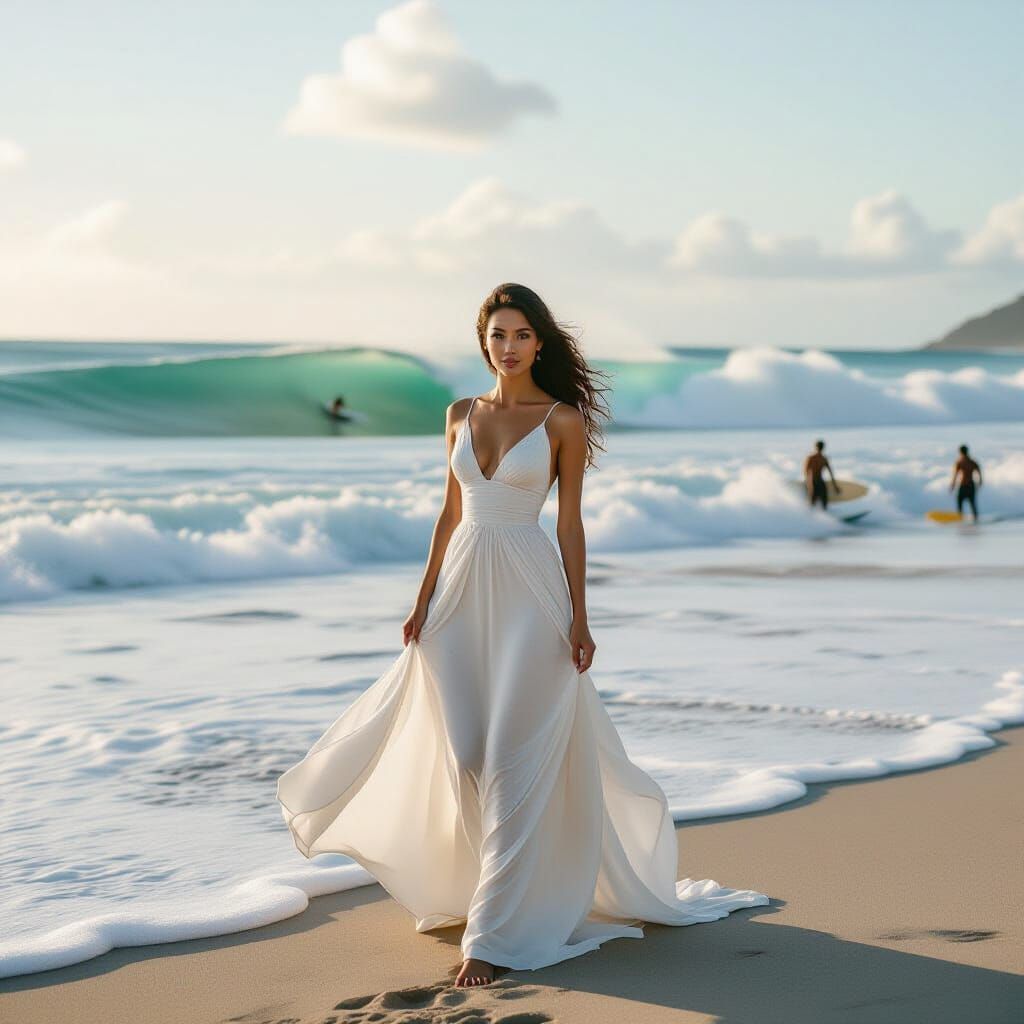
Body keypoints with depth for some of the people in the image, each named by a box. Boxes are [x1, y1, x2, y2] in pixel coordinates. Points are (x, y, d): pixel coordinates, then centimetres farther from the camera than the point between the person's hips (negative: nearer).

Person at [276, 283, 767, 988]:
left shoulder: (564, 421, -2)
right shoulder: (462, 415, 11)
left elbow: (570, 525, -2)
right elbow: (451, 515, 14)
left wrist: (578, 619, -7)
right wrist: (424, 600, 9)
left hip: (529, 593, -4)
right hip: (463, 588, 5)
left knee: (512, 765, -7)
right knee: (464, 760, 4)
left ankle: (496, 933, -3)